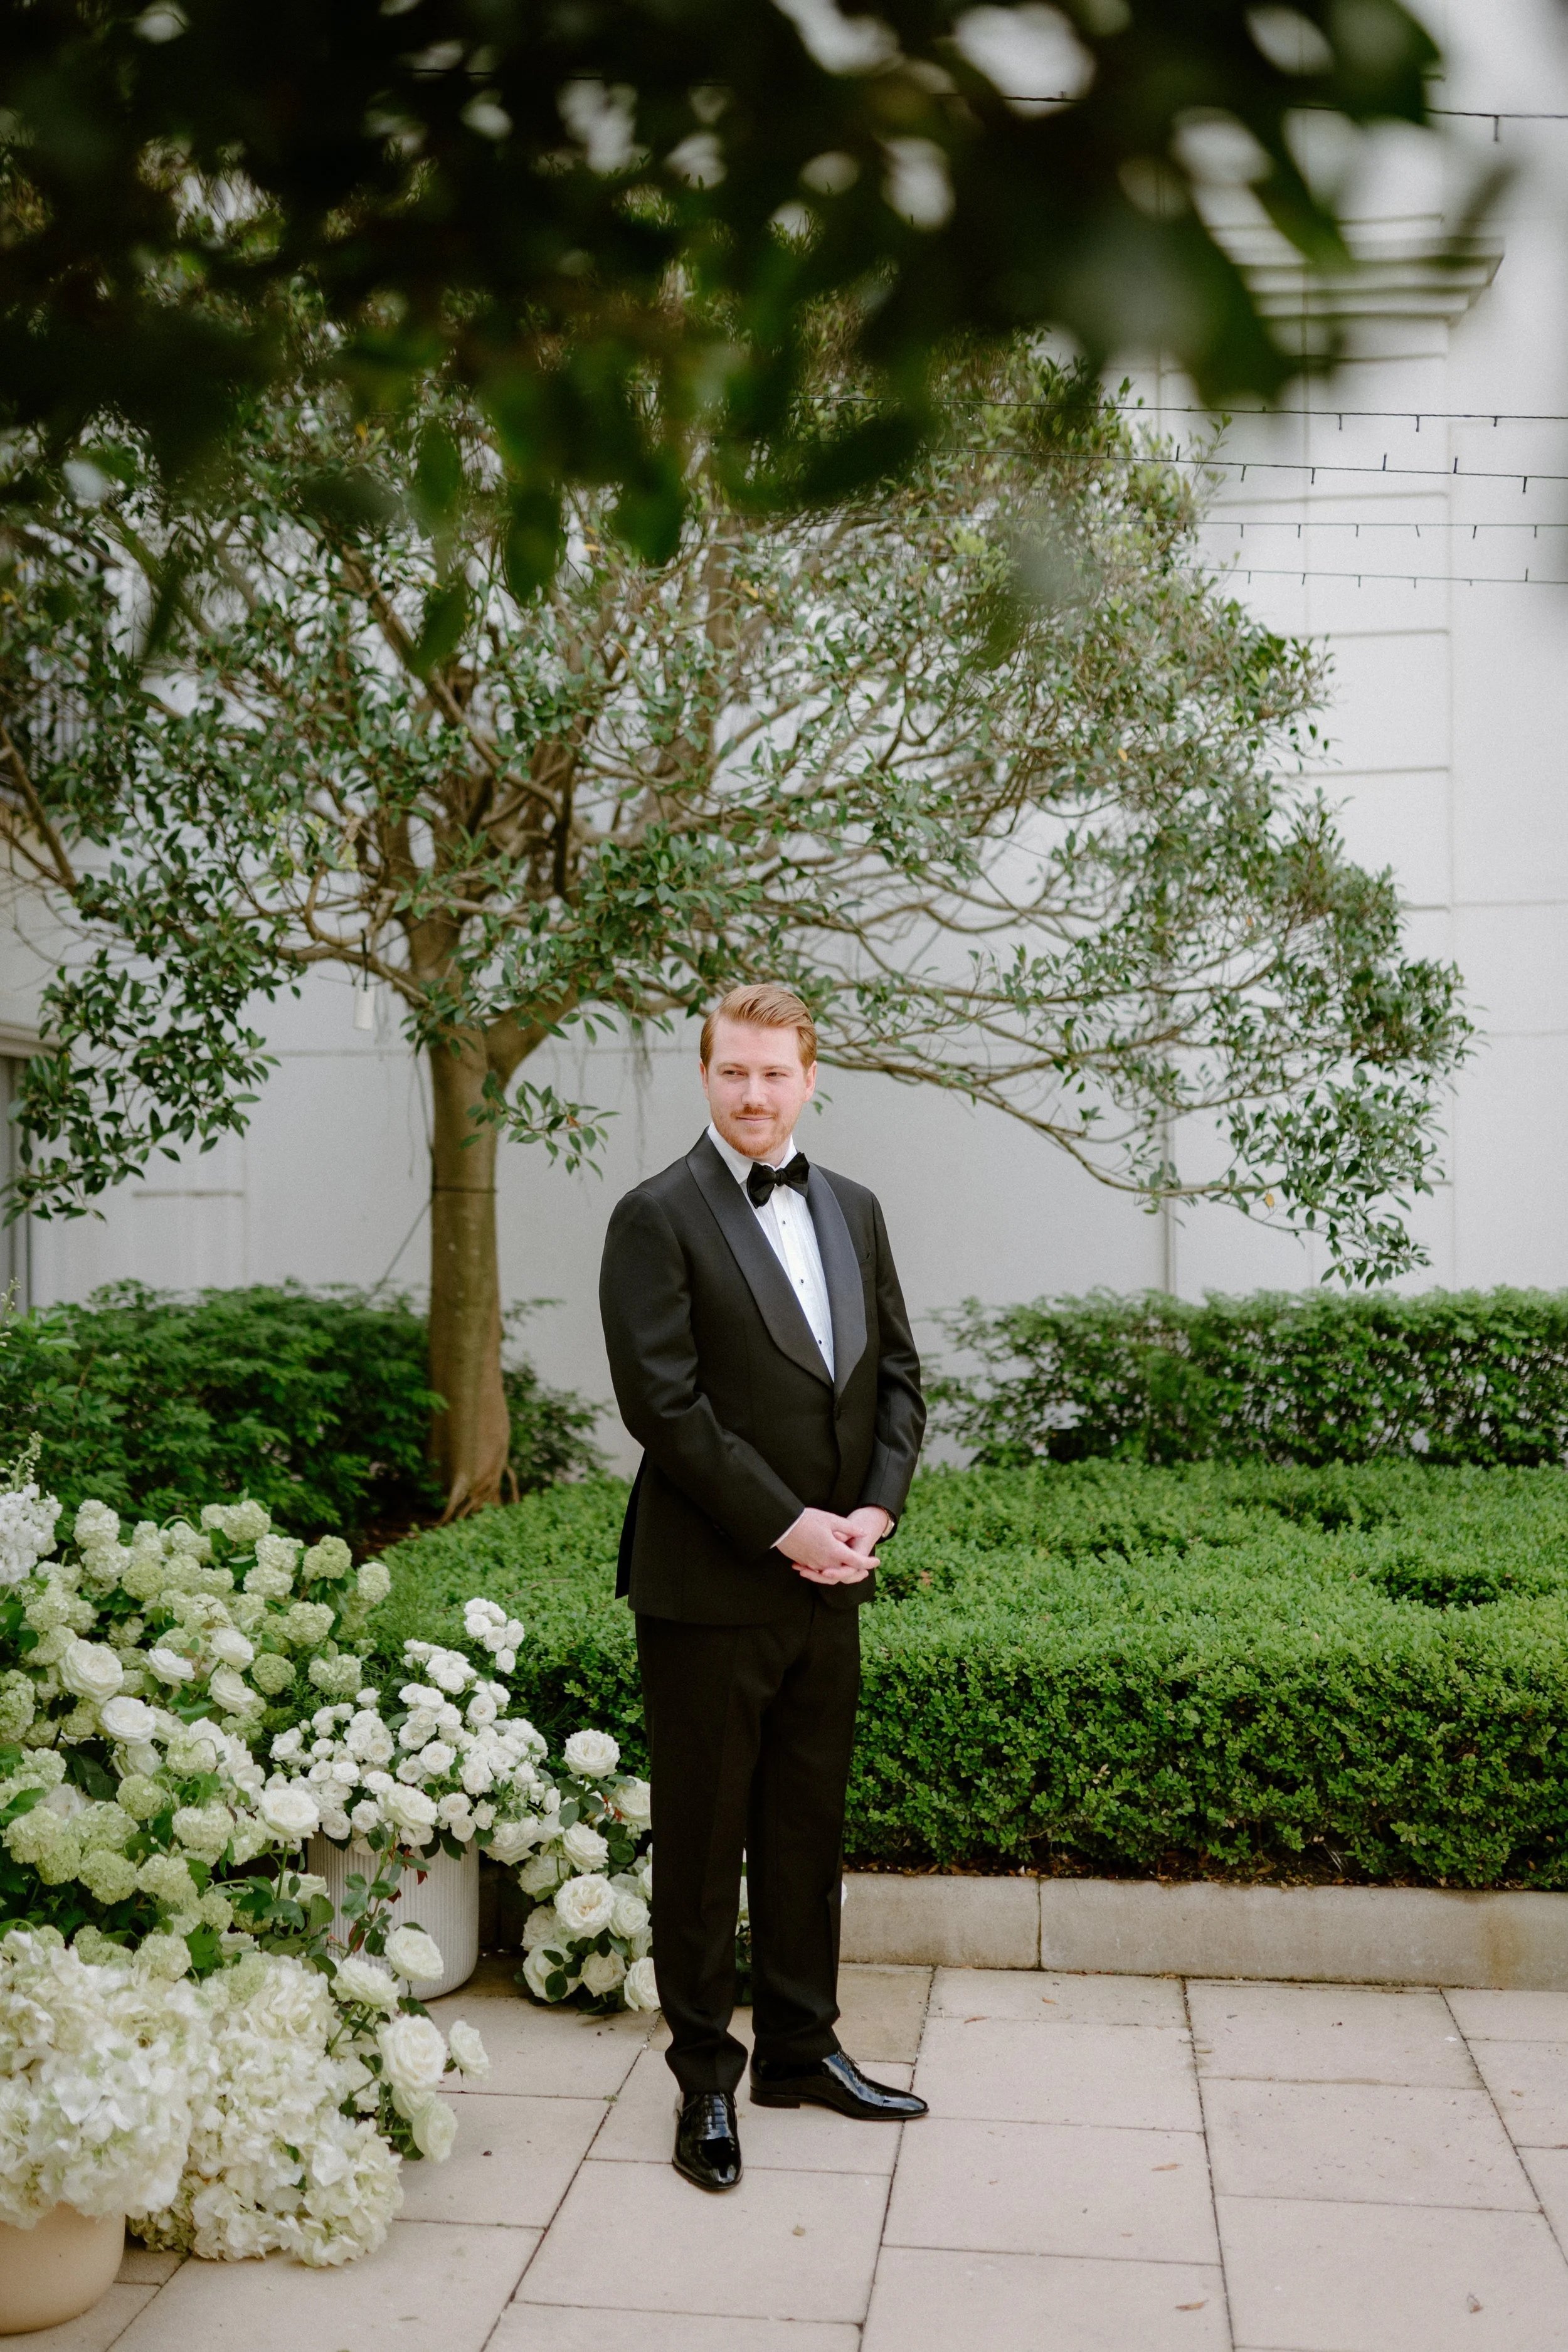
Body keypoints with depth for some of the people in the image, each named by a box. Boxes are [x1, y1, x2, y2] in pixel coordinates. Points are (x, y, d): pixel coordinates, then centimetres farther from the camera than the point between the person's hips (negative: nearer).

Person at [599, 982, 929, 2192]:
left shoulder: (854, 1210, 11)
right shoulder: (658, 1218, -8)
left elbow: (896, 1370, 12)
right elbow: (663, 1401, -16)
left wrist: (875, 1511, -3)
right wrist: (788, 1527, -16)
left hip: (830, 1584, 6)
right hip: (711, 1585, -6)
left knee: (810, 1824, 16)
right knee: (703, 1838, 6)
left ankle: (801, 2047, 32)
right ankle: (706, 2078, 21)